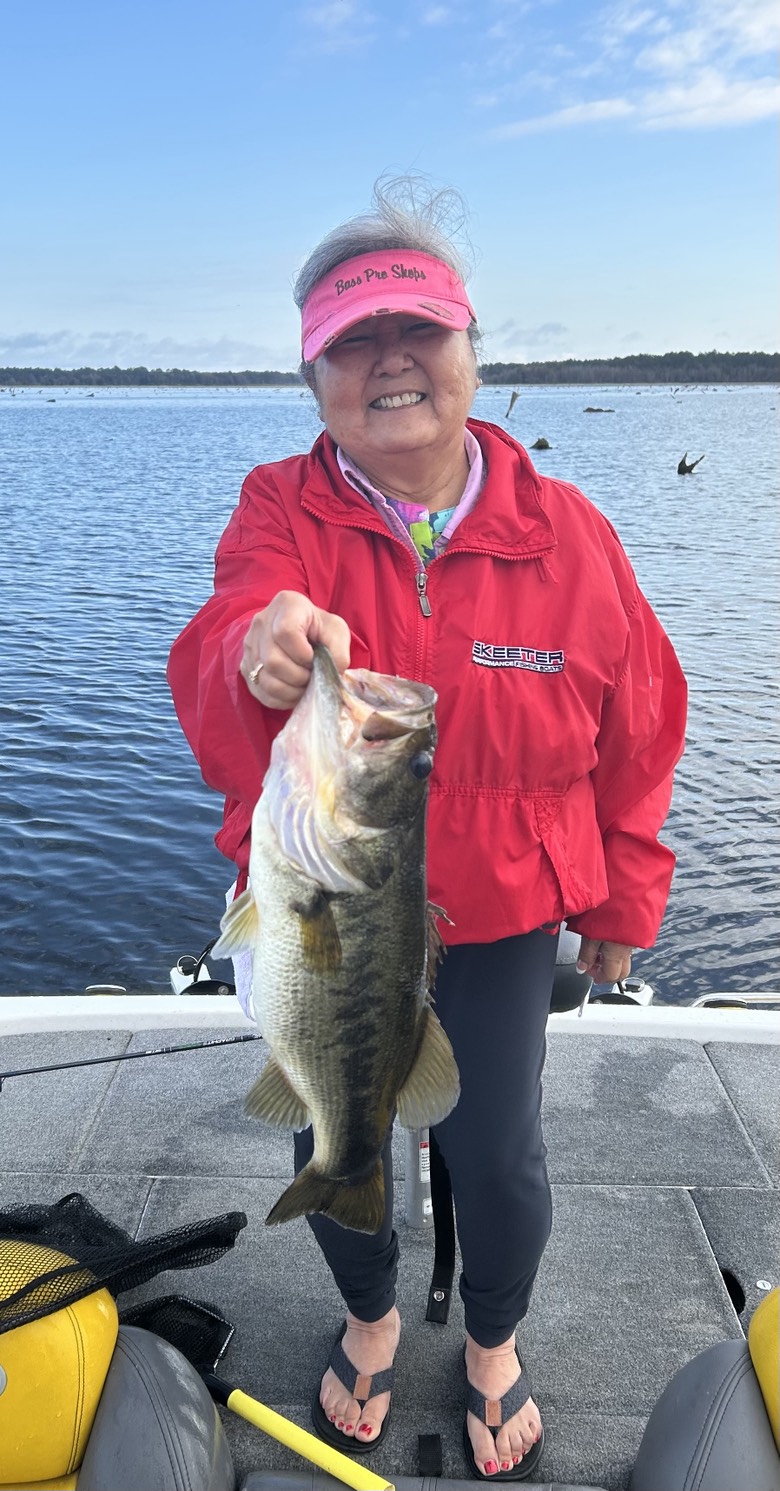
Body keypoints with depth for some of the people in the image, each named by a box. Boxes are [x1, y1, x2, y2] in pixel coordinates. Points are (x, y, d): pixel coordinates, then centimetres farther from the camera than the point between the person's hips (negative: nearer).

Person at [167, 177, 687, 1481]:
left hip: (497, 923, 0)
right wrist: (259, 662, -56)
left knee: (497, 1156, 11)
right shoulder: (280, 516, -12)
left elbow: (636, 734, 0)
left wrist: (623, 903, 7)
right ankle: (371, 1321, 52)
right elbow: (212, 677, -31)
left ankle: (495, 1346, 47)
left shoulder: (566, 535, -11)